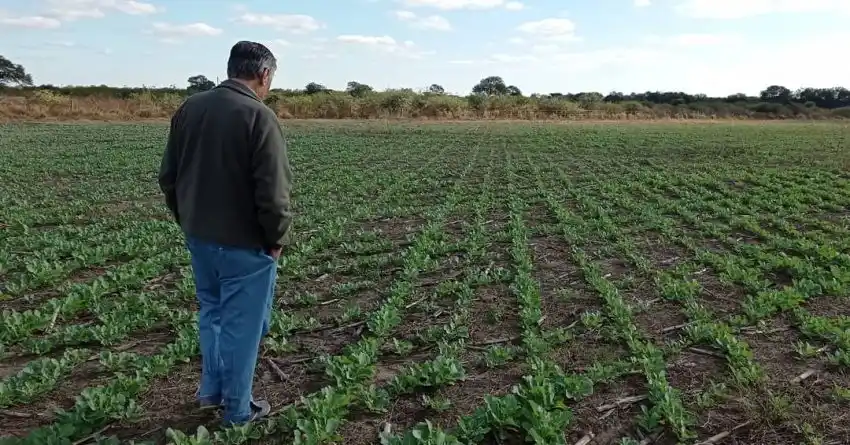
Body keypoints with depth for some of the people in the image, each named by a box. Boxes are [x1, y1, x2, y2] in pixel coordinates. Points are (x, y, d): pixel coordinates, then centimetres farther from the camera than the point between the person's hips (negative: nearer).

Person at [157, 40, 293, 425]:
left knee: (211, 312, 24)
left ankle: (211, 390, 34)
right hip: (244, 242, -7)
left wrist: (188, 220, 18)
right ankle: (237, 410, 20)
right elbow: (273, 192, -21)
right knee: (241, 324, 6)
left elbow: (168, 177, 10)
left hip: (198, 236, 7)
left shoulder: (189, 108, 4)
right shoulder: (259, 116, -18)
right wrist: (277, 238, -7)